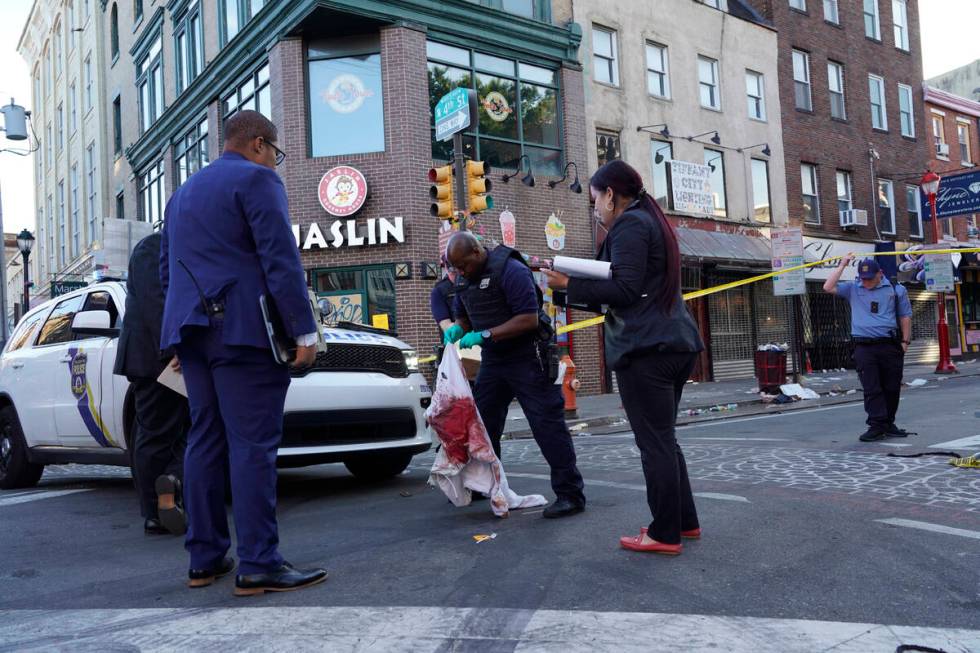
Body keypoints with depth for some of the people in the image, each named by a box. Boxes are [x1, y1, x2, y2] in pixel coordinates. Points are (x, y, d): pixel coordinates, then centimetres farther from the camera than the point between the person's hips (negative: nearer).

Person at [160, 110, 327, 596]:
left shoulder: (183, 191, 24)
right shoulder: (256, 179, -3)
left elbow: (167, 270, 24)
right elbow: (281, 260, -13)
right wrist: (304, 332, -14)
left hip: (192, 332, 8)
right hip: (243, 330, -8)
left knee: (205, 441, 10)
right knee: (253, 445, -8)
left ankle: (205, 559, 13)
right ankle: (258, 565, -7)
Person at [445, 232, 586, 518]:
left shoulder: (511, 270, -17)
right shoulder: (466, 280, 9)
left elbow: (529, 319, -23)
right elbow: (464, 316, 22)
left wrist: (484, 335, -25)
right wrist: (457, 329, -3)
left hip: (526, 359, -8)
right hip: (492, 362, 8)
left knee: (547, 425, -8)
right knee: (481, 424, 10)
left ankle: (570, 495, -3)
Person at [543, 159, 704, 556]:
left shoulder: (629, 223, -8)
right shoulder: (652, 221, 22)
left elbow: (626, 290, -17)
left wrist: (569, 285, -11)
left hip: (647, 348, -10)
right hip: (676, 344, 10)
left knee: (655, 443, -4)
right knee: (664, 440, 17)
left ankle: (665, 534, 4)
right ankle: (685, 521, 24)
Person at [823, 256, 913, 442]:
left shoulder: (896, 289, 8)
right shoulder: (852, 289, 9)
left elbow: (905, 317, 10)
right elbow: (828, 287, -2)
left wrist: (905, 341, 3)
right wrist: (842, 265, 2)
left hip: (890, 346, 1)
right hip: (864, 347, -1)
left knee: (892, 388, 6)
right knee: (871, 389, -5)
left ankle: (888, 424, 18)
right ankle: (877, 425, -5)